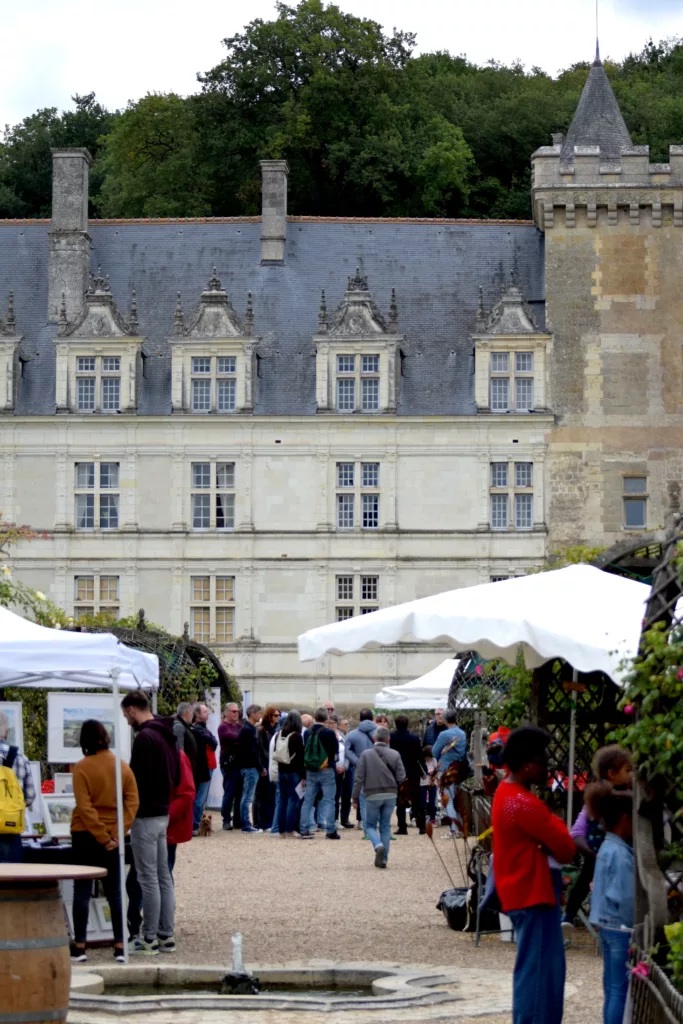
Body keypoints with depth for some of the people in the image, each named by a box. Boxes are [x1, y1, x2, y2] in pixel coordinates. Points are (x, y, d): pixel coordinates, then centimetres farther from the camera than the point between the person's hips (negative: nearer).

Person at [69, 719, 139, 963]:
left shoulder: (82, 768, -11)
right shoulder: (122, 767, 1)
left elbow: (84, 807, -16)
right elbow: (133, 802, -4)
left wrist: (102, 837, -13)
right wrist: (118, 833, -7)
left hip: (86, 835, -3)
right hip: (113, 835, 3)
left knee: (82, 891, 3)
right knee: (114, 892, 9)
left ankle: (79, 947, 2)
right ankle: (120, 947, 6)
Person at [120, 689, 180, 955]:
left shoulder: (144, 737, -18)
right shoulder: (167, 735, 13)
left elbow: (138, 780, -21)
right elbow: (177, 776, 19)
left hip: (146, 816, -10)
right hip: (164, 813, 10)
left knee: (148, 879, -5)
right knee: (163, 876, 12)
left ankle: (149, 939, -1)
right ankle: (166, 936, 15)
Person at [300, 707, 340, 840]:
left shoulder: (308, 733, 1)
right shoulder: (329, 733, -11)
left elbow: (303, 753, 8)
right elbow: (335, 753, -4)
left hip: (310, 772, 4)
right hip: (326, 771, -4)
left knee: (307, 801, 9)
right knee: (328, 801, 1)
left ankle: (304, 830, 9)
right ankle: (330, 831, -3)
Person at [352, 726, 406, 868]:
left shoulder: (366, 754, -5)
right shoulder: (395, 755, -1)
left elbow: (359, 778, -6)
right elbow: (401, 778, -3)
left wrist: (355, 797, 1)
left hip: (373, 795, -2)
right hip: (390, 795, 2)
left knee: (370, 825, 11)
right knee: (385, 826, 12)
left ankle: (378, 845, -18)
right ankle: (383, 859, 8)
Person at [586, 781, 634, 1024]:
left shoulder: (607, 848, 10)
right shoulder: (621, 854, -20)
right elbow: (627, 899, -21)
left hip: (608, 926, 10)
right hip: (622, 929, -10)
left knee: (612, 987, 15)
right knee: (621, 989, -5)